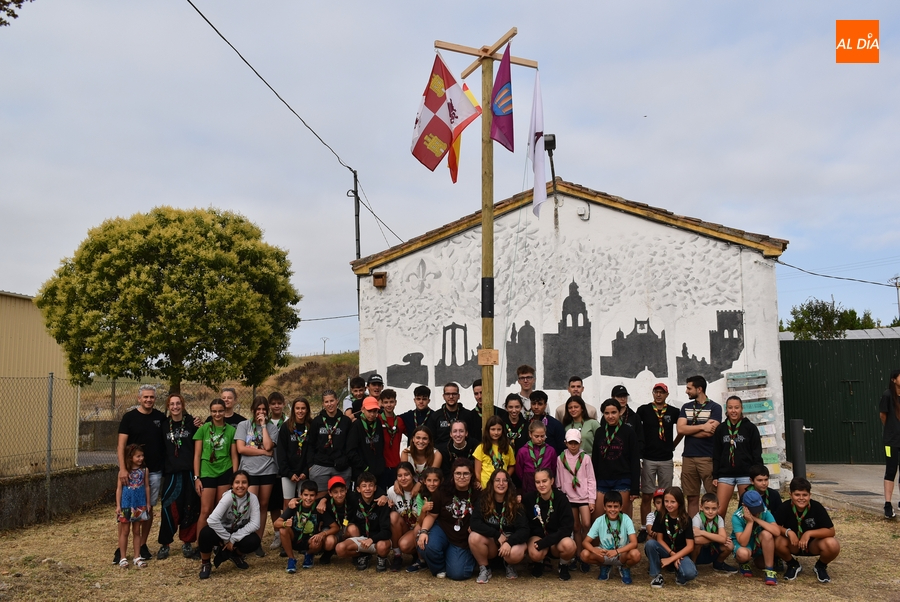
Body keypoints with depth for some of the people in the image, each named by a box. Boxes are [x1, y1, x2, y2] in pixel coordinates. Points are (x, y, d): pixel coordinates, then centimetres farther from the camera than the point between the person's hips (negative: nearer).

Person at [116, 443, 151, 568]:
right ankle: (122, 558, 13)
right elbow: (119, 488, -3)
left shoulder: (144, 470, 1)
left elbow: (147, 487, 6)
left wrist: (148, 503, 6)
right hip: (126, 505, -2)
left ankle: (137, 557, 16)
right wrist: (118, 505, -6)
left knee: (137, 531, 10)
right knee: (125, 531, 6)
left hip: (140, 505, 2)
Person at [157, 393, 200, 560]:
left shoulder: (191, 423, 2)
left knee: (190, 508, 4)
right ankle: (165, 544, 6)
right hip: (171, 473, 1)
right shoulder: (164, 425, 8)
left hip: (190, 471, -1)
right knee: (170, 508, -6)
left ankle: (187, 543, 17)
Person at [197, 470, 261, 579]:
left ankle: (236, 555, 8)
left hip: (239, 533, 2)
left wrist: (233, 539, -25)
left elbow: (255, 524, -21)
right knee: (206, 533, -35)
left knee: (254, 541, -29)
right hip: (222, 531, -2)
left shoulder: (252, 498, -15)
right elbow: (213, 520, -34)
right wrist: (227, 539, -26)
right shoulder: (228, 497, -23)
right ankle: (205, 564, -5)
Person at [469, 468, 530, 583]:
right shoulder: (483, 501, -8)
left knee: (516, 553, -35)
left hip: (511, 540, -1)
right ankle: (484, 568, -6)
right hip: (491, 542, 1)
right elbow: (475, 524, -20)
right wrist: (498, 535, -26)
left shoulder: (516, 503, -9)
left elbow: (524, 529, -17)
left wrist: (509, 542, -35)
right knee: (474, 537, -31)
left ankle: (509, 565, 4)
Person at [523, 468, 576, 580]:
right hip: (537, 536, 1)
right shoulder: (529, 498, -8)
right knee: (535, 554, -33)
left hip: (557, 538, 0)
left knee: (569, 545, -34)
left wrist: (544, 542, -25)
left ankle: (563, 566, 1)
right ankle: (539, 563, 7)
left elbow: (567, 527, -18)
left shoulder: (561, 498, -13)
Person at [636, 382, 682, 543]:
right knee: (646, 496, 1)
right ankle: (644, 529, 7)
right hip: (648, 459, -1)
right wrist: (640, 447, 3)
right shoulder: (643, 410, 0)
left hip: (666, 460, 1)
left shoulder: (673, 412, 4)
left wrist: (673, 445, 12)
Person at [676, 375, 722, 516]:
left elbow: (710, 432, -12)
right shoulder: (686, 408, 14)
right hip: (688, 457, 4)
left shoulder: (714, 408, 0)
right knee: (692, 498, 8)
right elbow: (680, 429, -1)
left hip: (708, 458, -4)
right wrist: (702, 426, -9)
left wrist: (689, 430, -2)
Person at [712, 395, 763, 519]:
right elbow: (716, 455, 9)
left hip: (746, 474, -2)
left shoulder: (751, 428, 1)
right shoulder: (720, 429, 7)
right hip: (725, 474, 2)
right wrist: (715, 476, 4)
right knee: (719, 511, -6)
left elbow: (757, 454, 1)